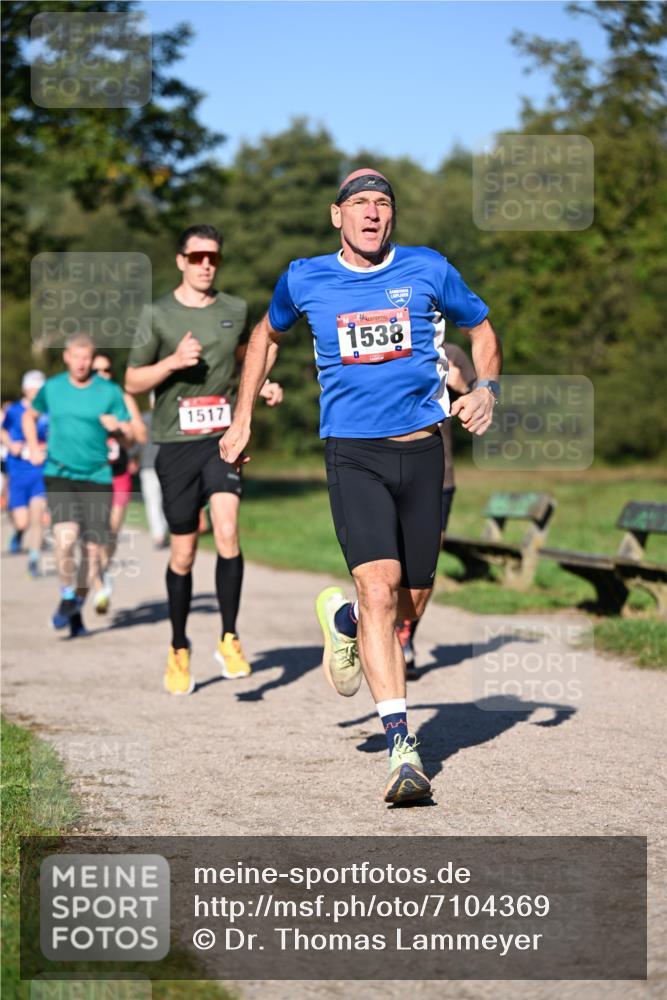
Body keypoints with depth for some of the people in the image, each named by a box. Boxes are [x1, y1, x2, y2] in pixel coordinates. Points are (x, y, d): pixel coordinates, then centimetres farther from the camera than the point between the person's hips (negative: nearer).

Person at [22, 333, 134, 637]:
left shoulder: (110, 392, 0)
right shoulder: (51, 388, 4)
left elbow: (130, 438, 2)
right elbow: (30, 415, 24)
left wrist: (117, 428, -20)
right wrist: (33, 447, 9)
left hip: (97, 477, 1)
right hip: (59, 475, 0)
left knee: (92, 549, -1)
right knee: (66, 536, -22)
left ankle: (77, 608, 22)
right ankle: (66, 597, 1)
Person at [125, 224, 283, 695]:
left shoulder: (235, 310, 8)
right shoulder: (159, 315, -1)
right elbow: (133, 382, 2)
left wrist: (263, 386, 8)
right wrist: (173, 361, -15)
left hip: (223, 438, 1)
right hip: (176, 443, -1)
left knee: (228, 532, -19)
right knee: (183, 552, 5)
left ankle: (229, 639, -7)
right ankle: (179, 650, 22)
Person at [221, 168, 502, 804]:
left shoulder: (428, 270, 4)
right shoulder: (304, 280, 4)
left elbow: (481, 327, 18)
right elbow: (267, 335, 24)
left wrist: (486, 388, 0)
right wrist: (241, 419, 23)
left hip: (421, 449, 2)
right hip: (352, 454, -2)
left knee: (412, 600, 9)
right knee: (380, 588, -19)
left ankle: (343, 620, 45)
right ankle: (401, 748, -18)